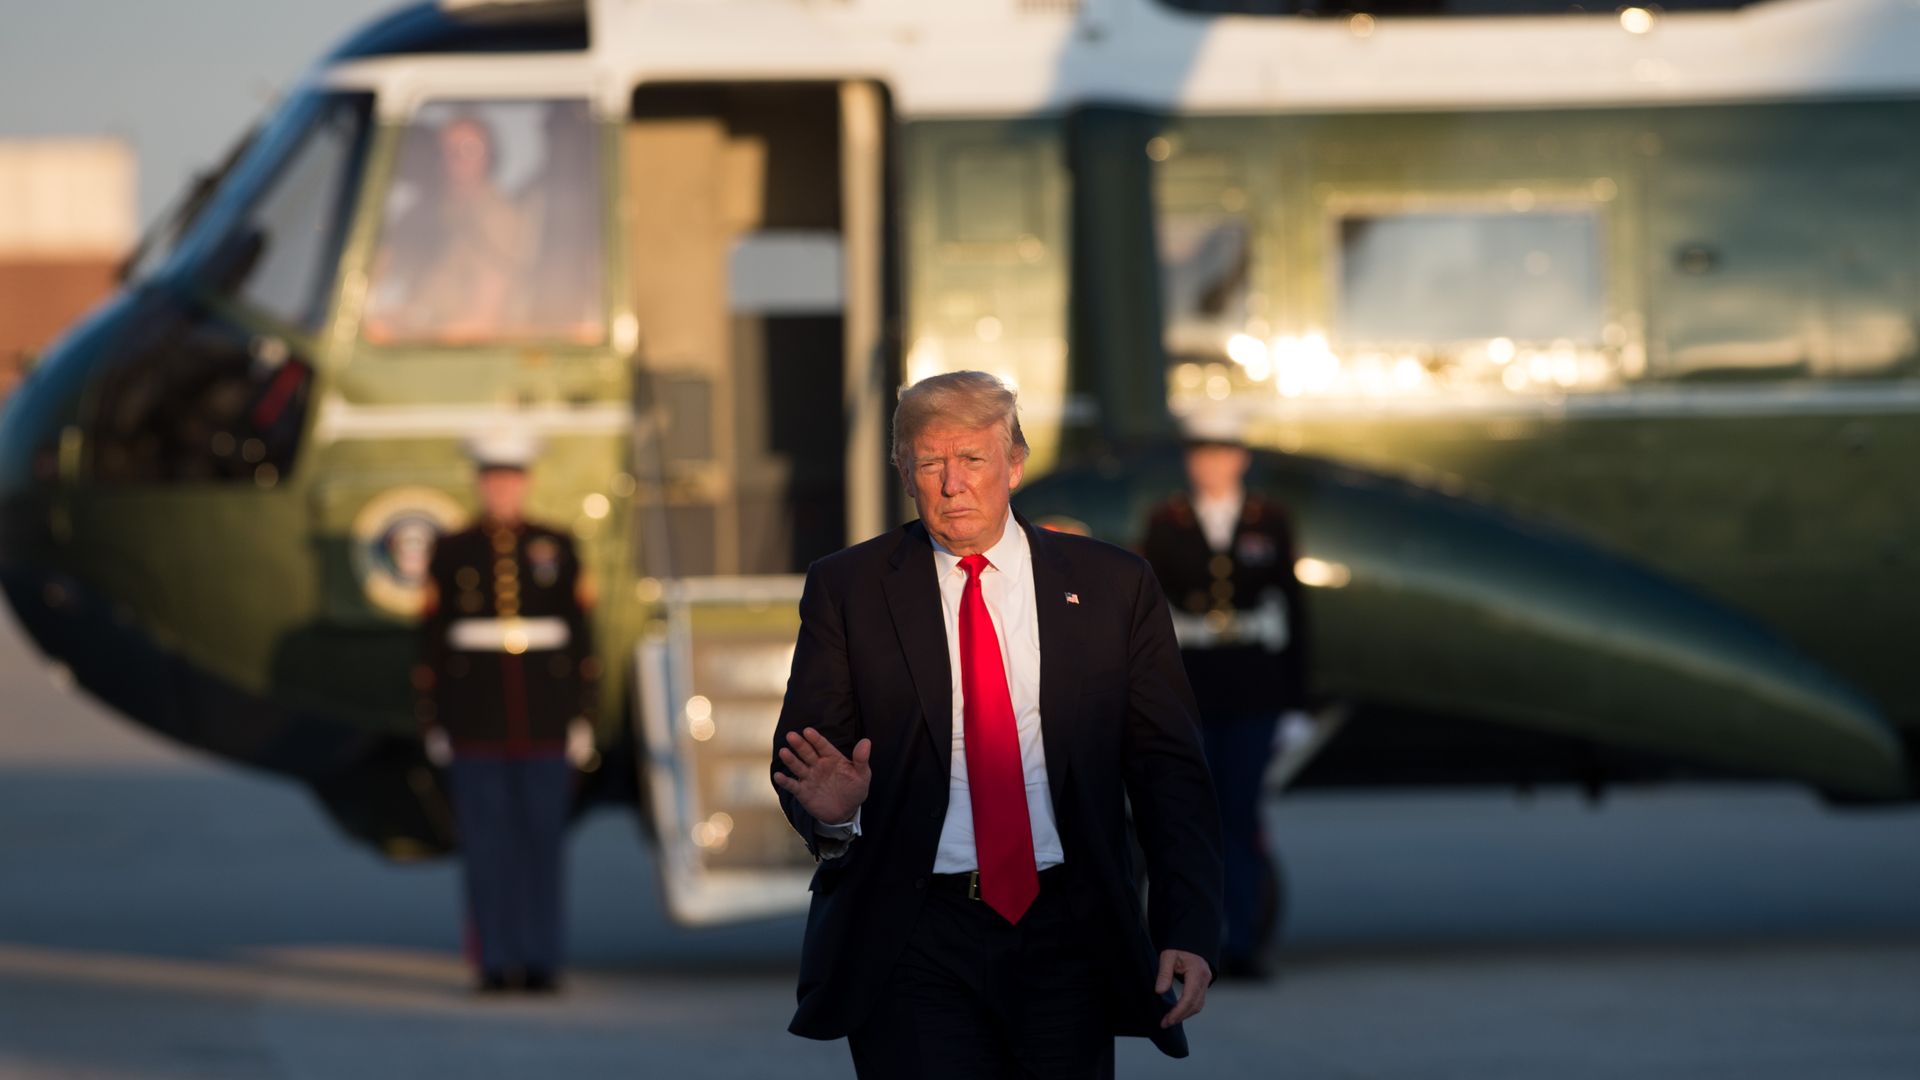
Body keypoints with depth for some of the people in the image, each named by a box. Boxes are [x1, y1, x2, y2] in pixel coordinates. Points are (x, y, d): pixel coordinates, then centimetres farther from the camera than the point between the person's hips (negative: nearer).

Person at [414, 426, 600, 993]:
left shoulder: (557, 549, 5)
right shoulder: (451, 553, 3)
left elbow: (580, 637, 5)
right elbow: (431, 642, 4)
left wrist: (583, 717, 0)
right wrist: (432, 723, -1)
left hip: (545, 717, 1)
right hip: (476, 721, 0)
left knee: (542, 839, 1)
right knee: (487, 843, -1)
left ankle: (541, 963, 5)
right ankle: (496, 964, 4)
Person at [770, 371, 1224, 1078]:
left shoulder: (1112, 587, 7)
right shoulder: (847, 588, 5)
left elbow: (1170, 773, 6)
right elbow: (800, 760, 4)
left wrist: (1189, 931, -5)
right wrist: (829, 807, -21)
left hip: (1066, 939, 1)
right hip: (913, 944, -1)